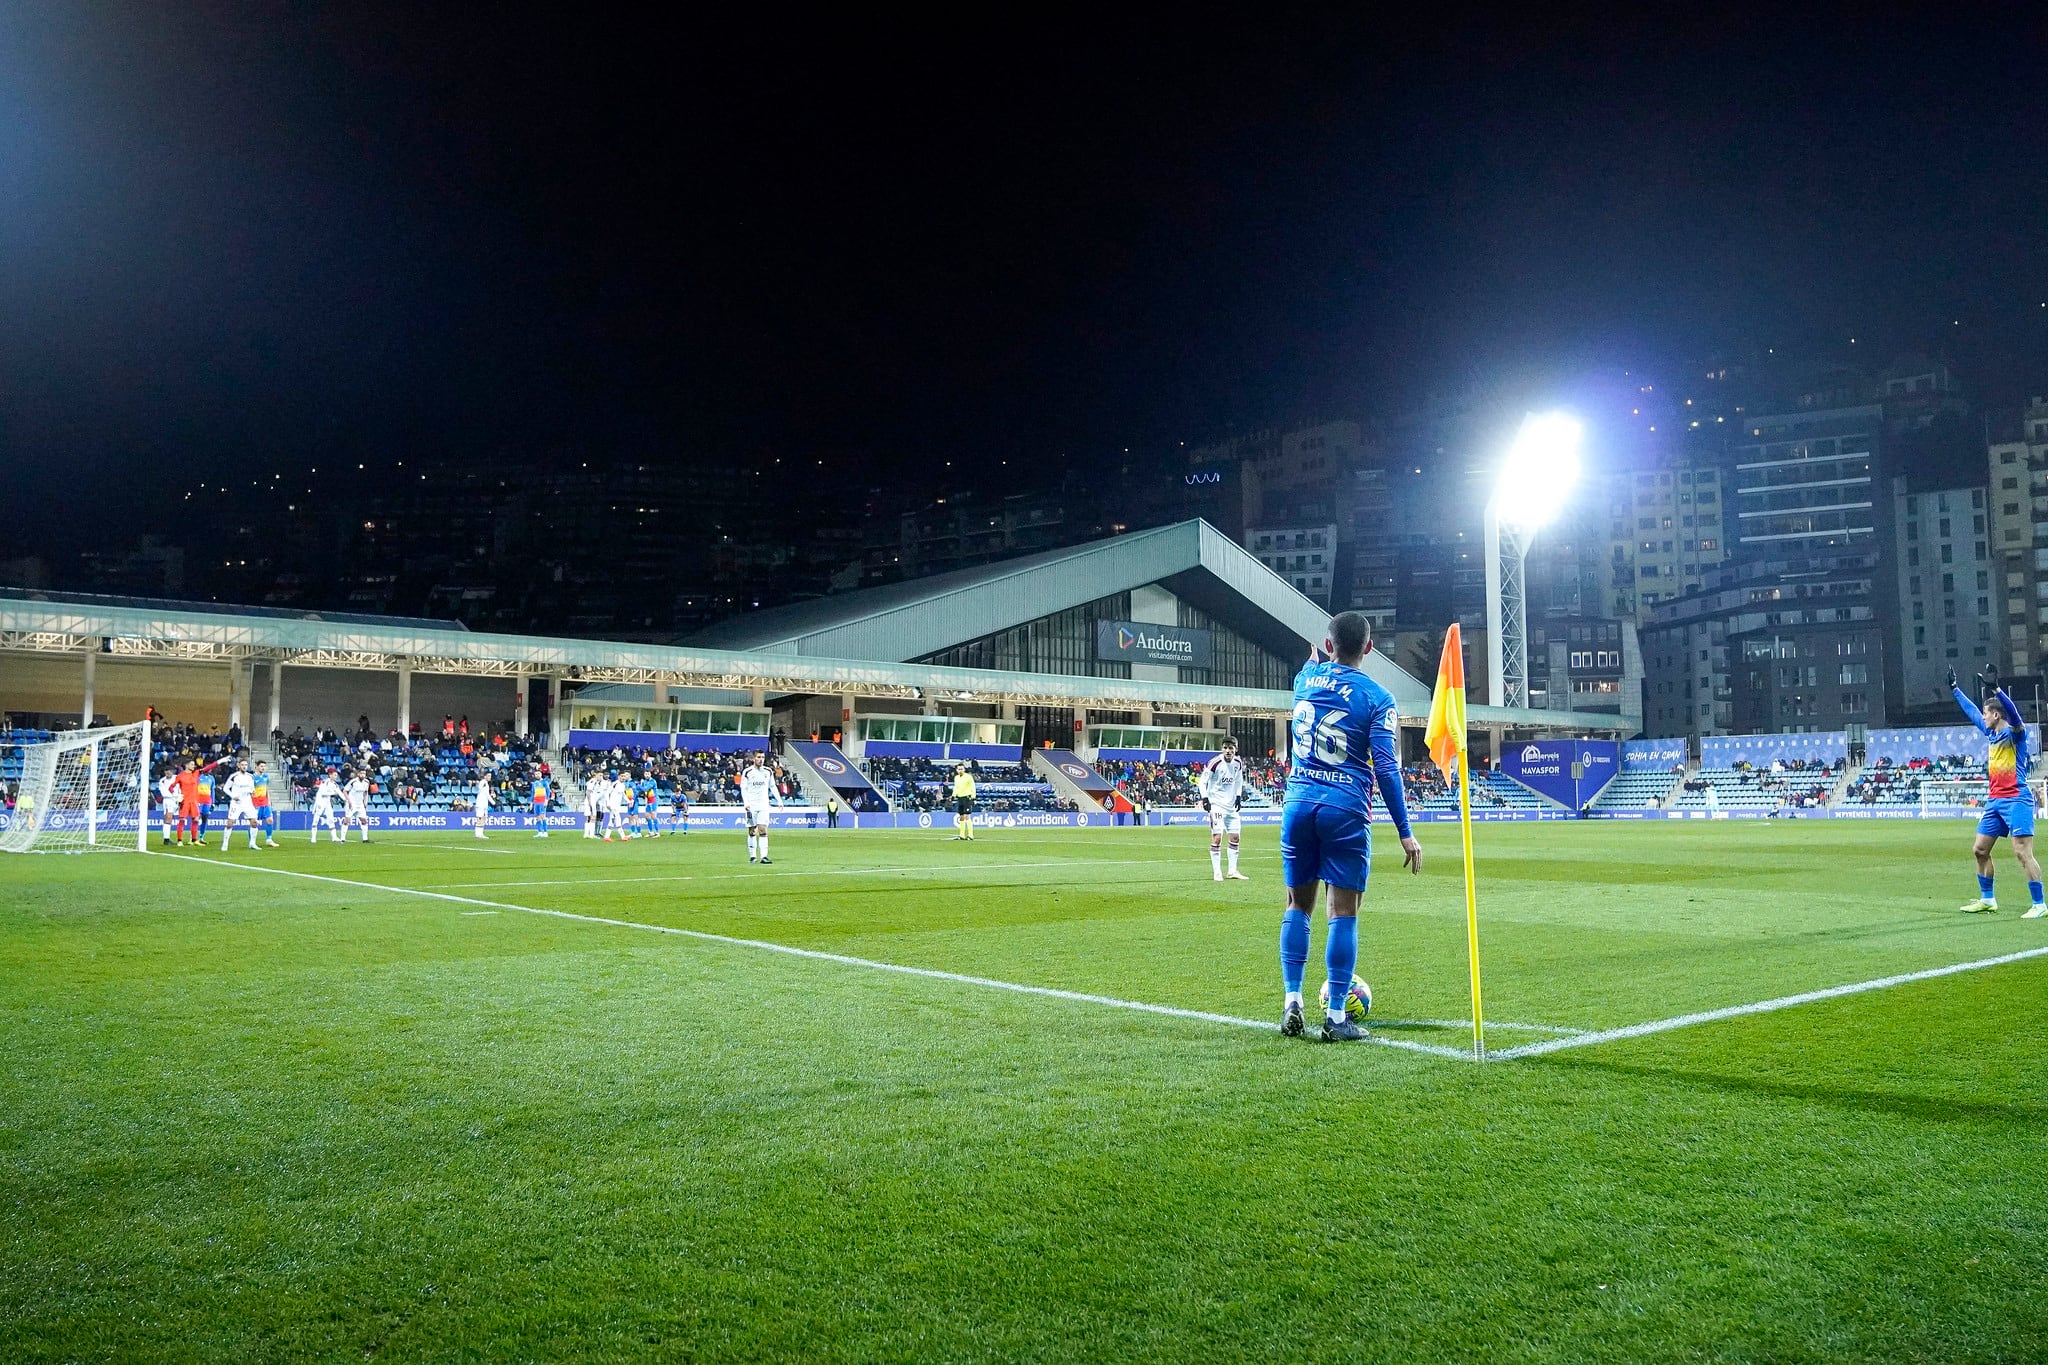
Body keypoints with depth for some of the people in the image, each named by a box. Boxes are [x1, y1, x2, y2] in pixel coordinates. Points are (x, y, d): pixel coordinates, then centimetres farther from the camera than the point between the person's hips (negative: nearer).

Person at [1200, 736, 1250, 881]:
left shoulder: (1238, 763, 3)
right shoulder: (1215, 763, -16)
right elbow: (1202, 782, -11)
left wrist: (1238, 796, 11)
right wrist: (1205, 799, -20)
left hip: (1231, 806, 7)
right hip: (1216, 805, -7)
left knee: (1235, 837, 9)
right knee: (1217, 837, -12)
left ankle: (1233, 871, 19)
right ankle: (1216, 873, -5)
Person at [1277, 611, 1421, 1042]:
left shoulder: (1307, 678, 9)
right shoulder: (1377, 698, -3)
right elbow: (1385, 767, -9)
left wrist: (1315, 657, 59)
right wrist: (1405, 833, -7)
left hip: (1299, 801, 4)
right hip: (1345, 809, -4)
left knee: (1298, 903, 12)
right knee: (1343, 911, 0)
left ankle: (1292, 1003, 7)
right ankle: (1336, 1017, 1)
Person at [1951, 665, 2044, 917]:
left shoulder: (2015, 733, -8)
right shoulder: (1992, 734, 13)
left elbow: (2013, 713, -30)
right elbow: (1971, 712, 27)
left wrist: (1995, 688, -42)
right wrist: (1955, 689, 35)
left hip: (2016, 799, -9)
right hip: (1994, 800, 9)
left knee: (2022, 852, -14)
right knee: (1980, 850, 11)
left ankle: (2039, 905, -10)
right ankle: (1987, 900, 21)